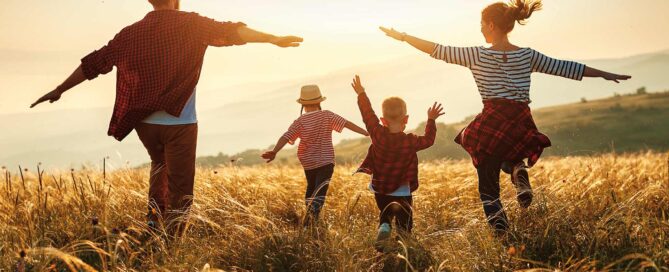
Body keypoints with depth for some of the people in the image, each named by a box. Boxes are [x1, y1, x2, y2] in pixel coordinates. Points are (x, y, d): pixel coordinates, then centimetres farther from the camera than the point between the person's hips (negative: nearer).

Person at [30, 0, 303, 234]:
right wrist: (274, 39, -13)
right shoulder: (191, 24, -4)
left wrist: (60, 90, 17)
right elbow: (229, 32, -14)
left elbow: (95, 62, 9)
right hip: (179, 122, -4)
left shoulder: (132, 33, 6)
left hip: (145, 122, 4)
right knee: (179, 190, 4)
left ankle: (154, 218, 19)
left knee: (160, 164, 31)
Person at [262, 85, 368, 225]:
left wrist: (274, 152, -25)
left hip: (308, 162, 3)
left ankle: (310, 218, 29)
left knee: (311, 187, 24)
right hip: (326, 161, -3)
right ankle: (313, 211, -33)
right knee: (320, 191, -9)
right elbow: (347, 124, -9)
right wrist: (367, 133, -6)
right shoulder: (327, 116, -6)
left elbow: (286, 137, -16)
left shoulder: (300, 122, -5)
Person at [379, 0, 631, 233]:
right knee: (509, 157, 36)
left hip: (492, 124, -3)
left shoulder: (477, 55, -1)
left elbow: (438, 50, 1)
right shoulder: (527, 55, 8)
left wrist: (402, 36, 10)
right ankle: (519, 171, 2)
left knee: (488, 184, 8)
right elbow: (565, 68, 12)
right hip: (521, 125, 4)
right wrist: (605, 74, 22)